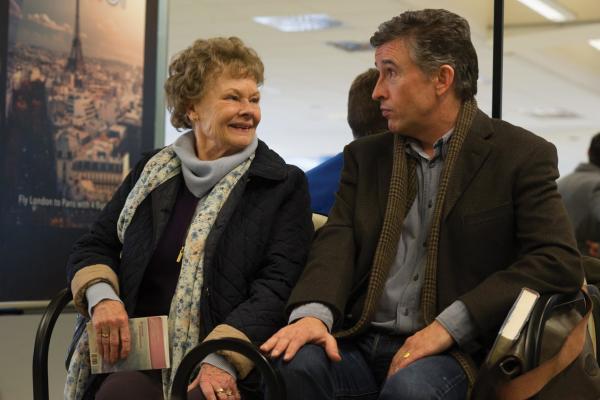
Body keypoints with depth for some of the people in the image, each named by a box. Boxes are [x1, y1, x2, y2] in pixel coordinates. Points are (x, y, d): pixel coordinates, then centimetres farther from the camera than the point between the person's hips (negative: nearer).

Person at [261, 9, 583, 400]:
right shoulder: (366, 156, 16)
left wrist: (450, 325, -17)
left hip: (453, 352, -3)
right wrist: (314, 312, -20)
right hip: (361, 343, 3)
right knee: (293, 364, -28)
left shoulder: (522, 155, 1)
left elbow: (561, 261, -9)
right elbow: (338, 240, 3)